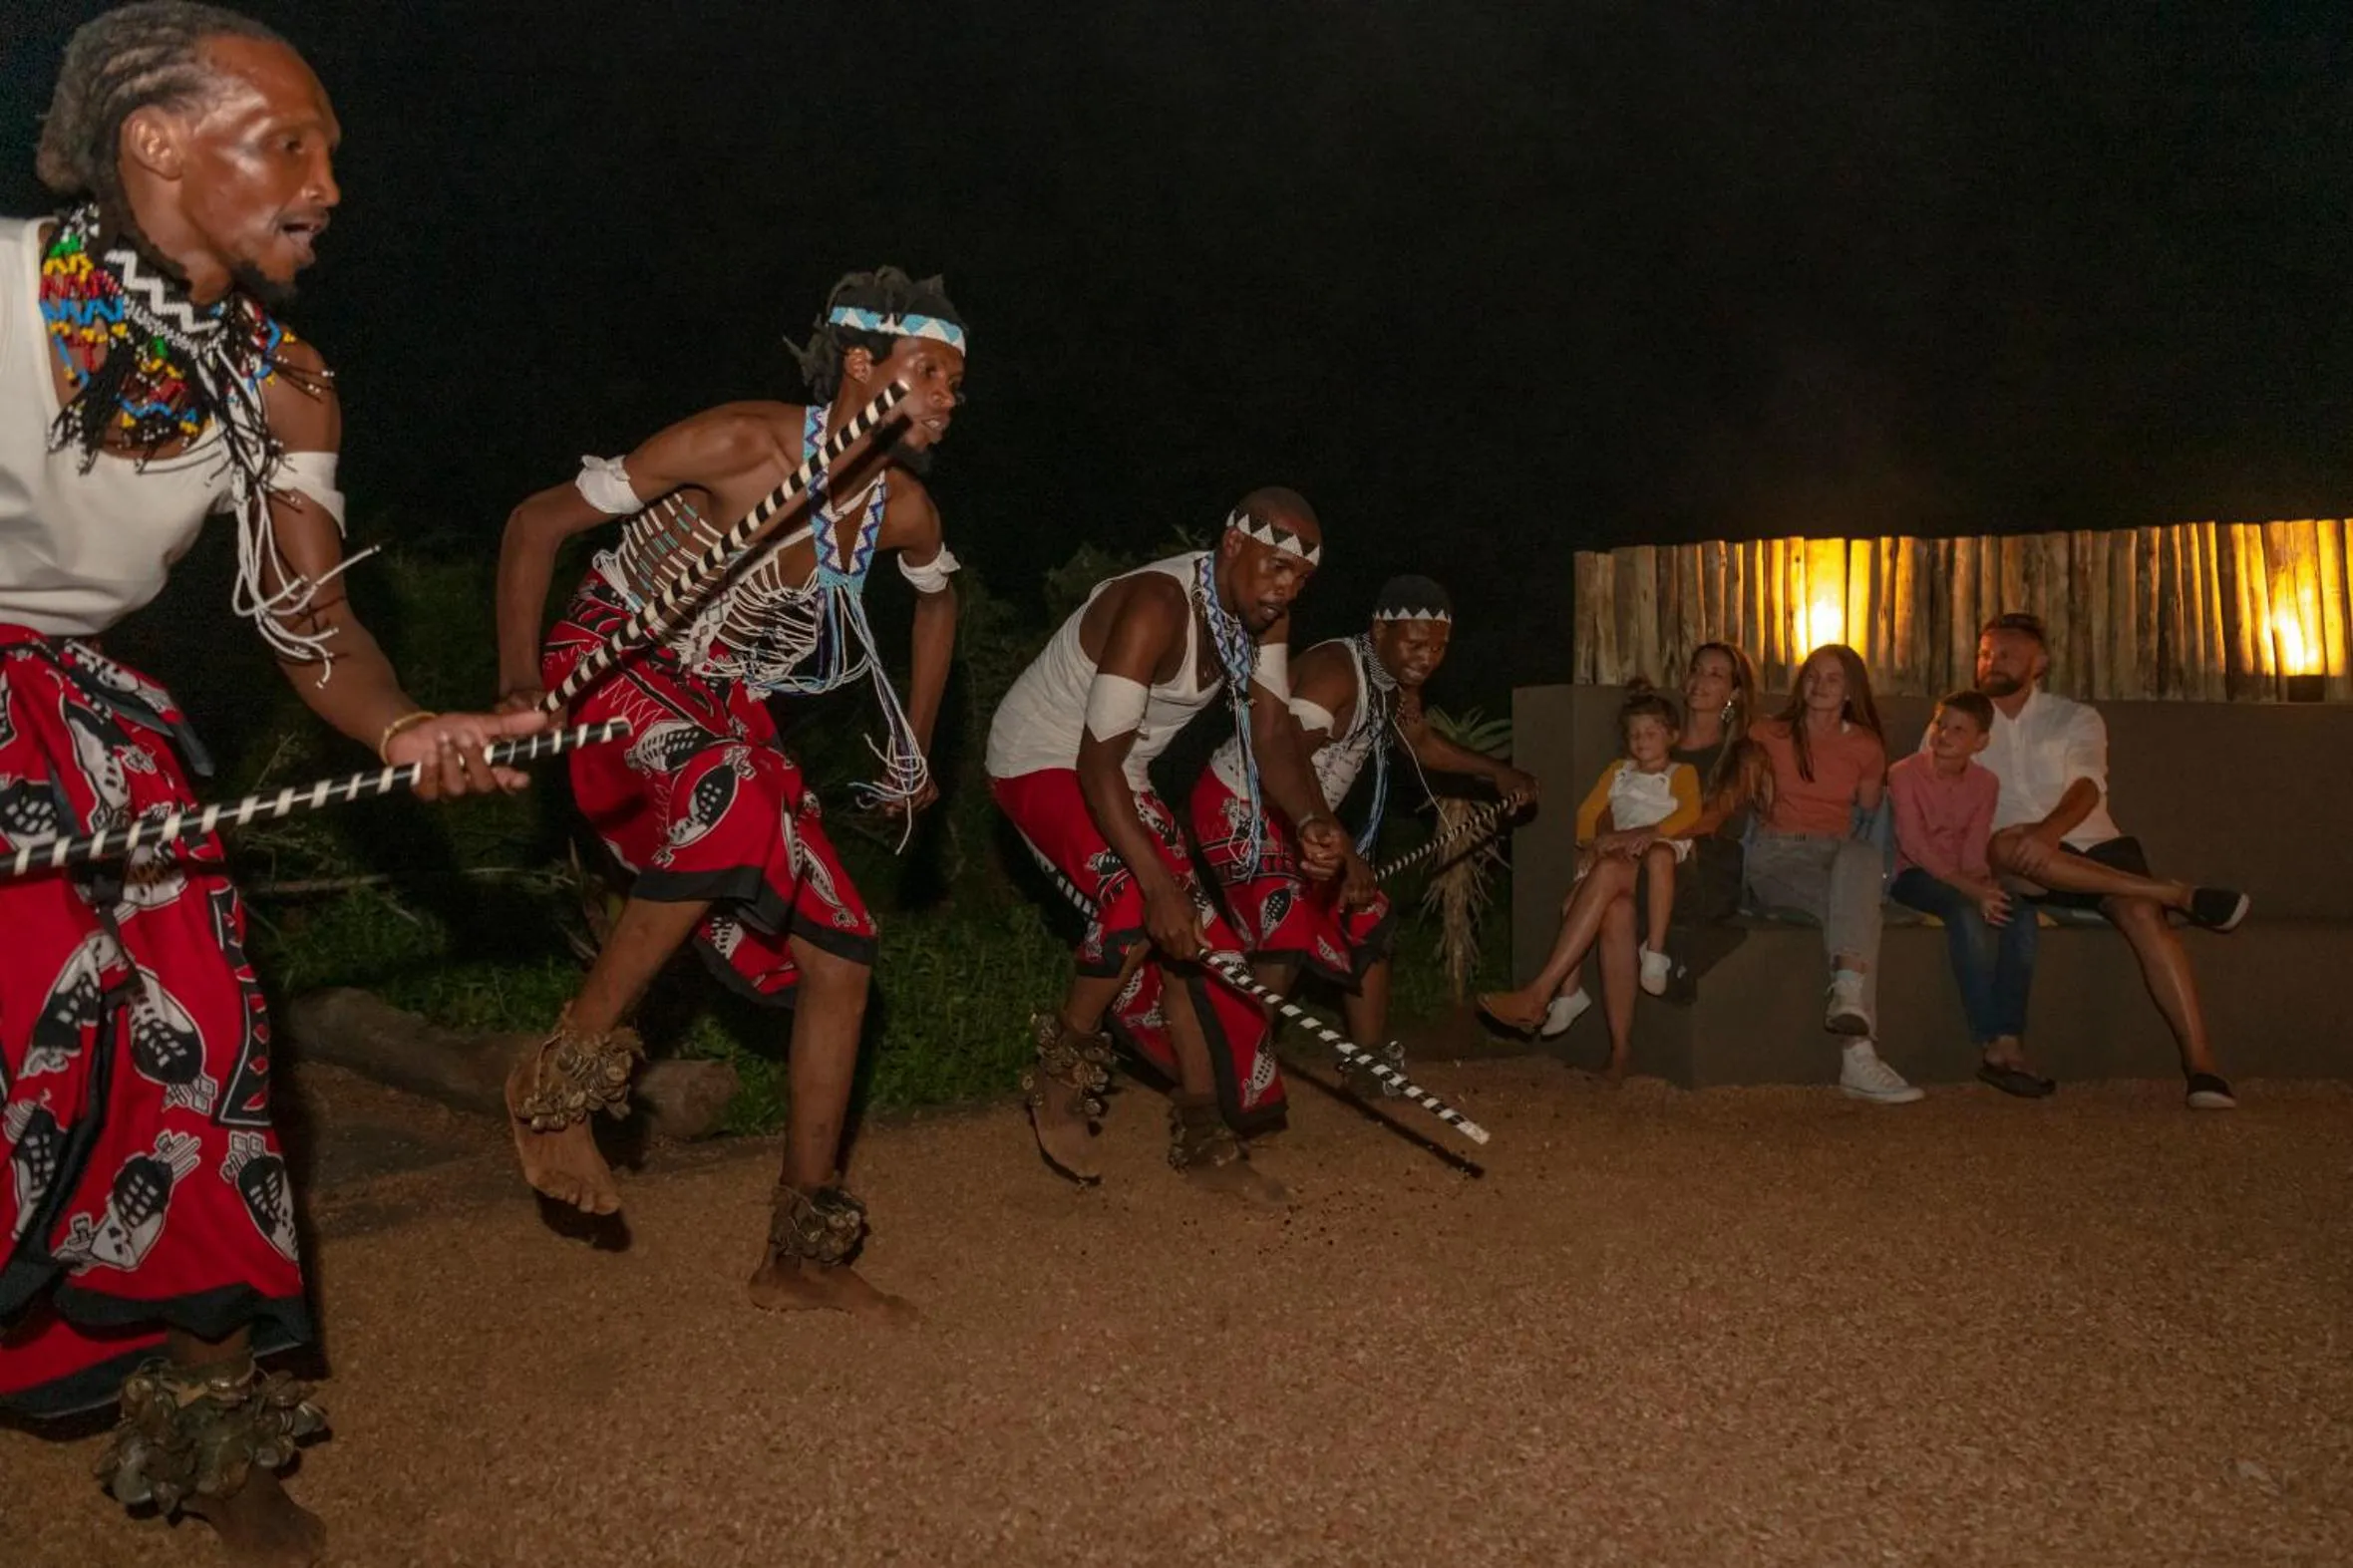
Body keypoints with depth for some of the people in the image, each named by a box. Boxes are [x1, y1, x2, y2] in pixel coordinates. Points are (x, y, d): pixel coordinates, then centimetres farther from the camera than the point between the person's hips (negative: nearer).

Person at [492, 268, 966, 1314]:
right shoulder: (741, 444, -22)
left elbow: (938, 599, 20)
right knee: (736, 792, -40)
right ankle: (562, 1079, -23)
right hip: (613, 661, -6)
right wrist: (518, 692, -22)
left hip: (725, 703, 6)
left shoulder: (901, 511, -5)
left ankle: (802, 1254, 10)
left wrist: (914, 749, 18)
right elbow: (537, 523, -16)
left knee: (841, 951, -2)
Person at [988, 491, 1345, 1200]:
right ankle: (1061, 1070, -8)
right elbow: (1097, 764, -36)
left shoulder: (1264, 612, -9)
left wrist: (1312, 821, -34)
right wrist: (1159, 883, -44)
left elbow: (1272, 730, -14)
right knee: (1143, 902, -31)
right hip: (1042, 762, -8)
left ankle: (1204, 1137, 15)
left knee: (1192, 939, 3)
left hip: (1122, 773, 8)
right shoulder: (1156, 609, -34)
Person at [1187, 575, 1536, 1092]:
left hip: (1292, 816, 10)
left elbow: (1423, 743, 22)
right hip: (1239, 806, -10)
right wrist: (1341, 852, -48)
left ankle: (1373, 1060, 25)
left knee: (1365, 922, 13)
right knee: (1286, 938, -23)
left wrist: (1497, 773, 14)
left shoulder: (1398, 681, 1)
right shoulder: (1335, 670, -28)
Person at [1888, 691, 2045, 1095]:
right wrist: (1971, 889, -28)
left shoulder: (1985, 783, 8)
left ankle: (2009, 1043, -31)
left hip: (1962, 879, 5)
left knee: (2019, 910, -25)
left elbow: (1975, 851, 0)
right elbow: (1913, 845, -18)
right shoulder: (1904, 773, -7)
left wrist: (1981, 884, -23)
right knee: (1966, 911, -35)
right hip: (1912, 876, -5)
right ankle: (1992, 1045, -36)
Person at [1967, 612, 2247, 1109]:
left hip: (2094, 849, 1)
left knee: (2142, 913, -30)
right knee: (2008, 844, -37)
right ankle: (2178, 893, -29)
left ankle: (2201, 1063, -34)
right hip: (2022, 866, -1)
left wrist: (2049, 829, -31)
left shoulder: (2076, 718, 13)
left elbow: (2087, 786, -8)